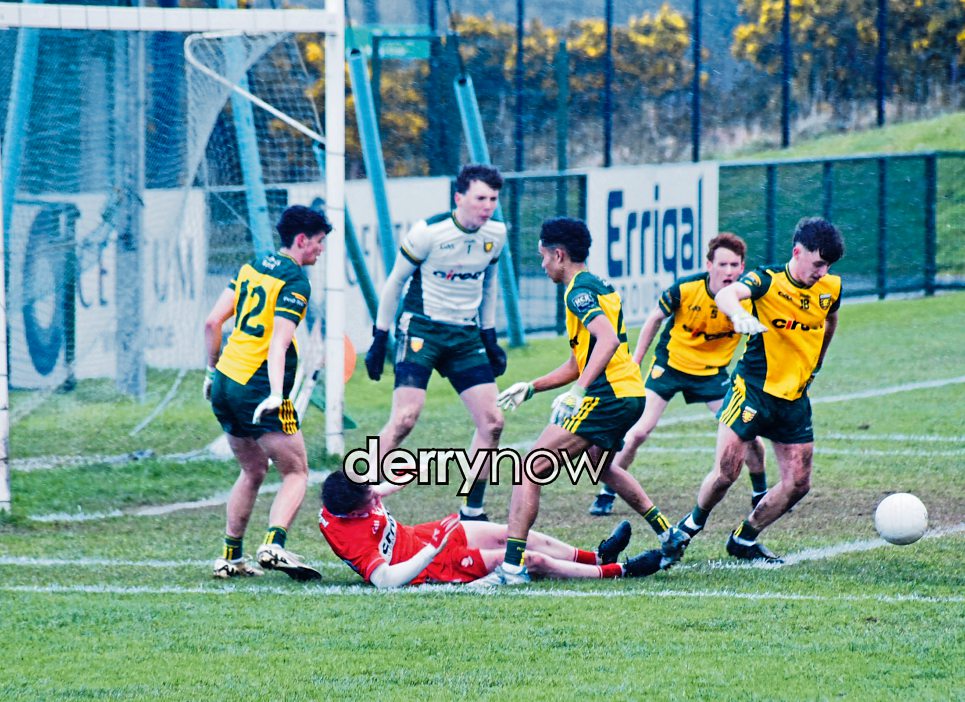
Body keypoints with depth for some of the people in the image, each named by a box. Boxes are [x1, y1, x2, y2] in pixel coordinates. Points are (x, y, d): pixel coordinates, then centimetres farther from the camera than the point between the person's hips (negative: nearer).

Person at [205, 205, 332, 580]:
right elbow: (279, 341, -21)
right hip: (257, 388, -8)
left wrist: (213, 370, 23)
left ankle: (230, 557, 21)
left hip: (225, 383, 8)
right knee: (296, 473, -2)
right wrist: (276, 393, -29)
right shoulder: (295, 281, -9)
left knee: (253, 471, 22)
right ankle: (273, 546, -23)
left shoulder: (251, 267, 13)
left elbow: (212, 321, 13)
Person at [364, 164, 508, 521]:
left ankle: (472, 511, 10)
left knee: (491, 421, -2)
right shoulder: (428, 232, -15)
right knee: (405, 417, -19)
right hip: (421, 328, -6)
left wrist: (489, 337, 18)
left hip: (466, 334, 6)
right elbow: (395, 282, -4)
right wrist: (380, 338, -3)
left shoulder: (496, 235, 1)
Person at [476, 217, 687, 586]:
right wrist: (531, 388, 25)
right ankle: (668, 535, 38)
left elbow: (608, 340, -27)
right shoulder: (599, 287, 21)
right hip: (631, 393, 11)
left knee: (530, 469, -10)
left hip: (606, 397, -11)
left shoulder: (580, 290, -10)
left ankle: (512, 565, -18)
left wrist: (577, 392, -32)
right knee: (599, 463, 38)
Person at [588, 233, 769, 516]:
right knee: (639, 431, -10)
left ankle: (760, 493, 16)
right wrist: (634, 362, 0)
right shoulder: (685, 289, -22)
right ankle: (607, 494, 7)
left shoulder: (747, 300, -21)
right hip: (670, 363, -1)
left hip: (712, 371, 1)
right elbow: (655, 319, -5)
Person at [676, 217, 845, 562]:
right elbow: (726, 294, -35)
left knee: (798, 483, 1)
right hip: (754, 388, -5)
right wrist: (739, 315, -57)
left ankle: (745, 539, 20)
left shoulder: (831, 288, 3)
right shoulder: (768, 281, -14)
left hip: (795, 400, 5)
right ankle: (692, 525, 14)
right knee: (726, 472, -14)